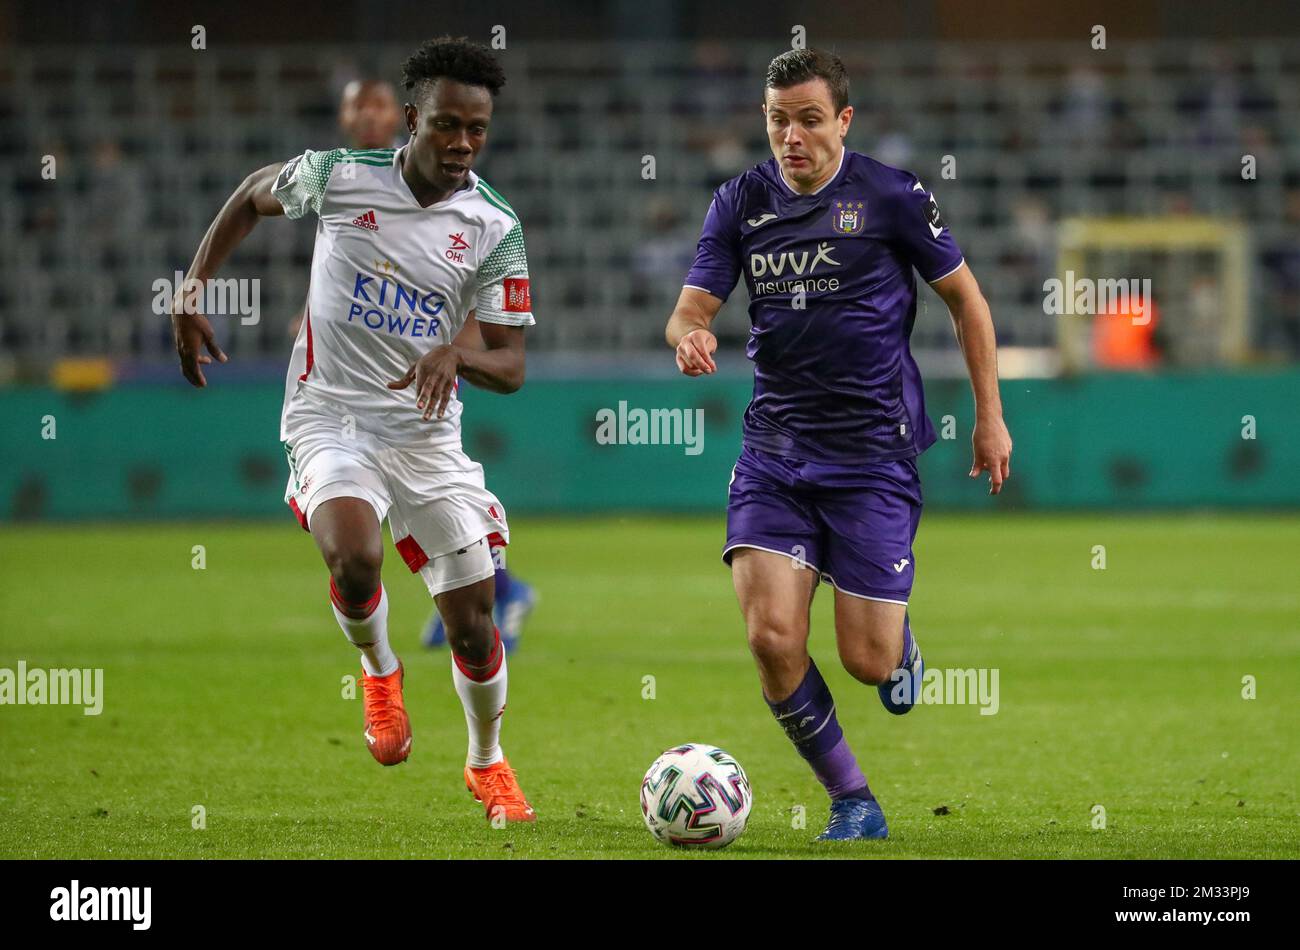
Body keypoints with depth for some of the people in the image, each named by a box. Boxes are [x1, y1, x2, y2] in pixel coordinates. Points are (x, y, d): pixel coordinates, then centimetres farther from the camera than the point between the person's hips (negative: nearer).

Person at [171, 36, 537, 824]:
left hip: (426, 430, 2)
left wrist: (454, 355, -29)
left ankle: (488, 762, 30)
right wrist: (191, 293, 7)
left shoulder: (495, 229, -7)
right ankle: (379, 670, 3)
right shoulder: (340, 176, -8)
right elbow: (254, 197, 14)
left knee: (474, 623, 1)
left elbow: (512, 367, -7)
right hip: (330, 416, -2)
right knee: (354, 557, -31)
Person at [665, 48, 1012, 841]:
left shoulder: (891, 197, -5)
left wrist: (990, 416, 4)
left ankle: (900, 639, 35)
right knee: (771, 636, -14)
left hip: (873, 451, -3)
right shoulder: (741, 203, 4)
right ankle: (854, 803, 4)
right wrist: (690, 337, -24)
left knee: (867, 660, -4)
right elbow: (693, 307, 1)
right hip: (775, 449, 3)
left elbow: (965, 296, 5)